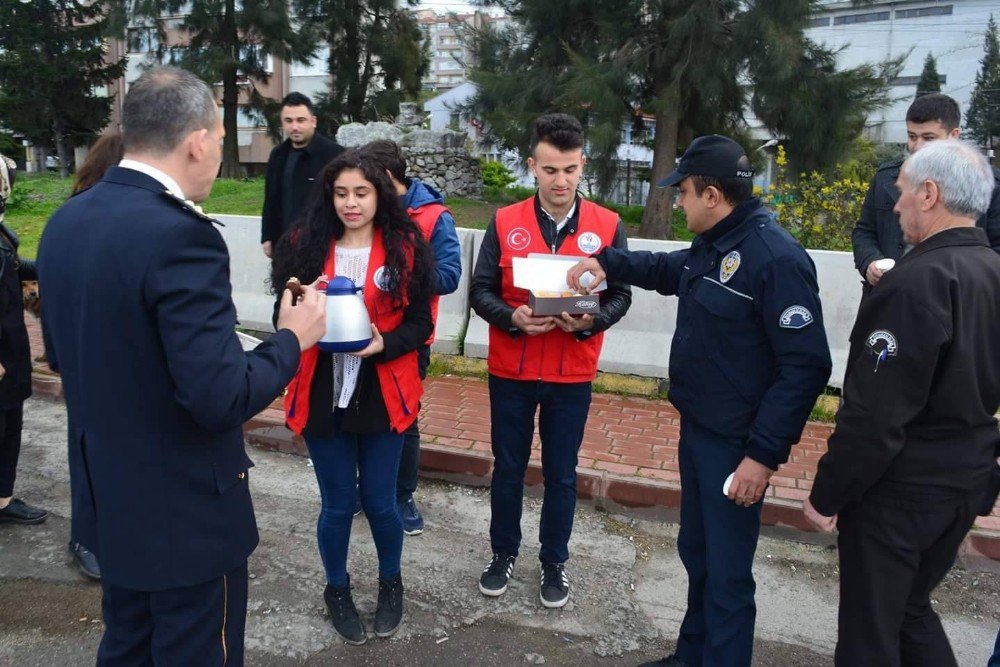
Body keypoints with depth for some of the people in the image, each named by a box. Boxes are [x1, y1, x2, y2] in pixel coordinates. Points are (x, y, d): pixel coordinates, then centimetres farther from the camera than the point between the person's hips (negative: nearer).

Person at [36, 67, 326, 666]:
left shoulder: (64, 221, 1)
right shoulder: (181, 234, -26)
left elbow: (61, 354, 12)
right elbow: (222, 400, -28)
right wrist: (292, 339, -13)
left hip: (109, 498, 8)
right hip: (186, 512, -8)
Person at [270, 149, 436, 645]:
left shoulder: (405, 247, -4)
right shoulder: (305, 245, -1)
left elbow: (421, 323, -3)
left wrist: (384, 344, -21)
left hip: (383, 396, -1)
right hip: (323, 396, 1)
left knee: (380, 502, 10)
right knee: (337, 504, 12)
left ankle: (391, 584, 39)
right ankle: (337, 590, 39)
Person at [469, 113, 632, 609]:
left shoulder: (607, 226, -4)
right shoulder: (505, 223, -5)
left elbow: (620, 295, -1)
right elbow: (480, 292, -4)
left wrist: (590, 322, -21)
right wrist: (512, 318, -24)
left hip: (573, 375, 0)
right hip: (510, 371, 0)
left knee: (561, 474, 13)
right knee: (508, 467, 14)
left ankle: (554, 562, 33)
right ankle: (503, 553, 36)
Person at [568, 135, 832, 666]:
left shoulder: (776, 258, -22)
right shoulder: (711, 247, 8)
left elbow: (806, 366, -24)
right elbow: (668, 269, 31)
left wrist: (764, 454, -24)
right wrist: (608, 263, 18)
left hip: (737, 446, -10)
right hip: (697, 430, 10)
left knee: (726, 572, 5)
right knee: (696, 553, 23)